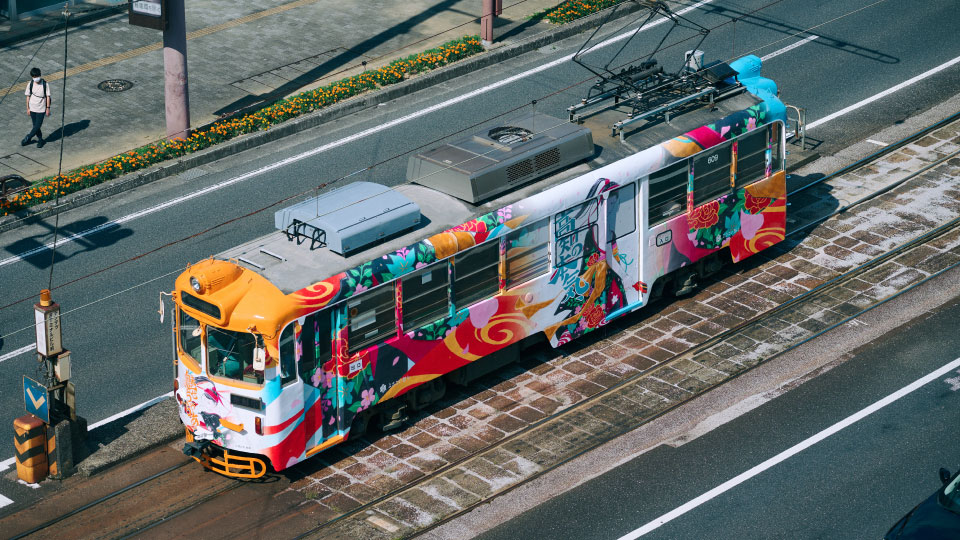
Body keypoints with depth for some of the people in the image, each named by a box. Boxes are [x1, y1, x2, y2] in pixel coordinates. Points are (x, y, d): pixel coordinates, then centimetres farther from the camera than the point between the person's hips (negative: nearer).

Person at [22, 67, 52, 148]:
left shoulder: (44, 84, -12)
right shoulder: (30, 84, -6)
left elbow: (48, 96, -5)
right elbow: (28, 96, 2)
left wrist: (48, 108, -6)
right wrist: (28, 108, 2)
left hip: (41, 108, -2)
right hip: (32, 108, 2)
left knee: (37, 126, -4)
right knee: (35, 125, 10)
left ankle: (27, 138, 14)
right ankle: (40, 140, 26)